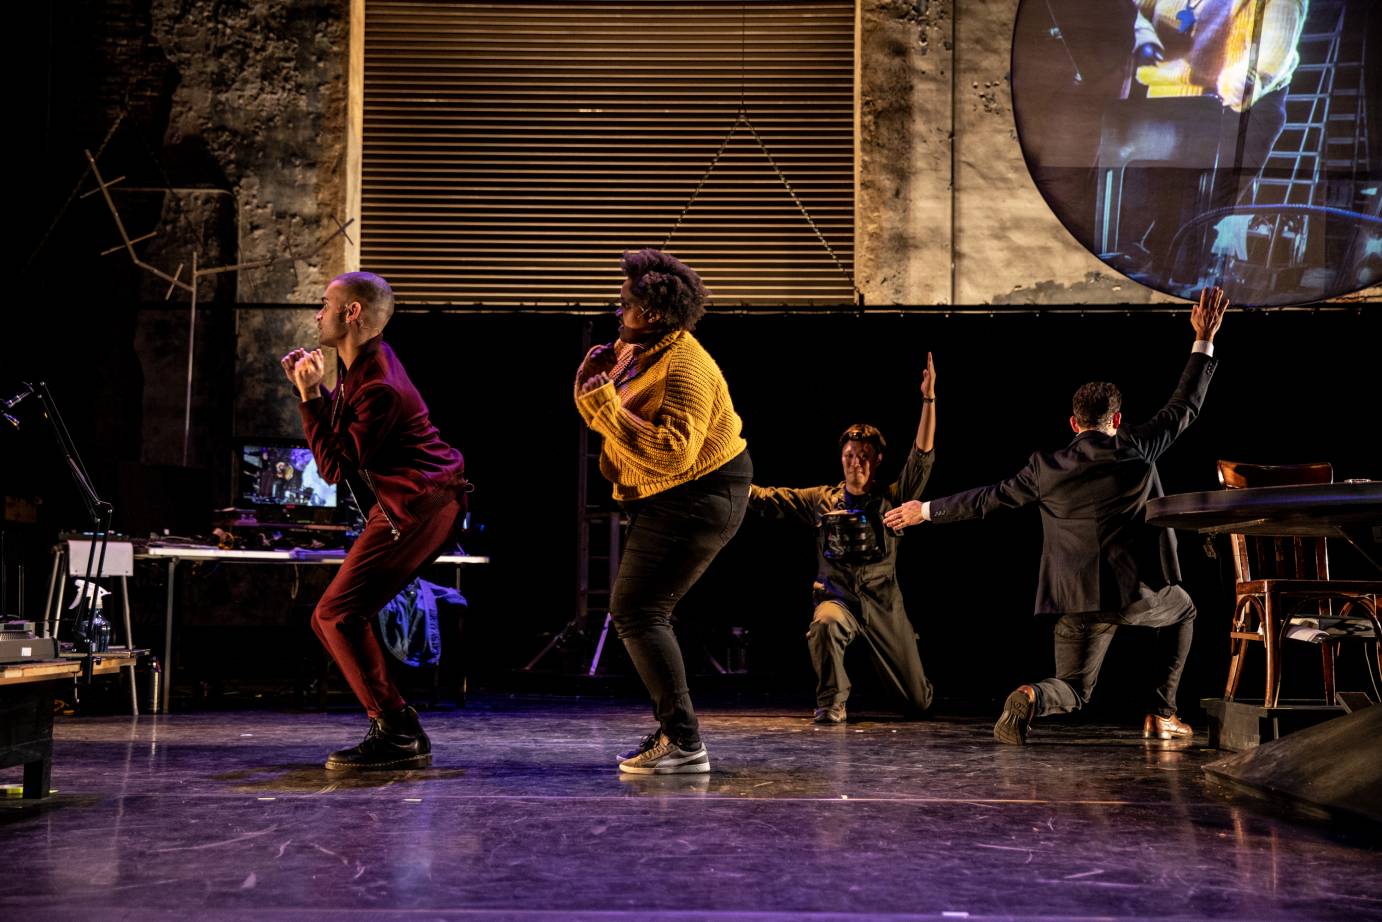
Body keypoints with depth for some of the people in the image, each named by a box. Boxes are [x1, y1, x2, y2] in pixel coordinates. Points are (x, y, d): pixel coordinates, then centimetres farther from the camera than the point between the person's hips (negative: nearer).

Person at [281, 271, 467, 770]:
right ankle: (398, 734, 14)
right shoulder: (363, 363, 11)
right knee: (333, 618, 11)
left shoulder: (380, 387, -21)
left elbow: (336, 467, -19)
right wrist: (313, 389, 11)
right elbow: (345, 428, 21)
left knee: (337, 615, -13)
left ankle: (398, 733, -8)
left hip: (416, 507, -11)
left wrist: (310, 397, -17)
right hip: (404, 504, 11)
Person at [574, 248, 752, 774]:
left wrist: (605, 405, -30)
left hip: (698, 499, -11)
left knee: (636, 612, -14)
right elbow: (607, 419, 16)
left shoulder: (685, 366, -22)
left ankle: (685, 744, -11)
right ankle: (672, 731, 25)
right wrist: (592, 382, -2)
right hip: (662, 500, 11)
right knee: (642, 613, 15)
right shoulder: (634, 352, 8)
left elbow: (672, 452, -32)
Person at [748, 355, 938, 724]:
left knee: (918, 703, 4)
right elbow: (769, 499, 1)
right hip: (837, 597, 0)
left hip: (883, 603, 0)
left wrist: (928, 399, -19)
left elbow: (922, 456, -10)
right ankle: (831, 702, -17)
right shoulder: (821, 500, 3)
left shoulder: (892, 498, -1)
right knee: (825, 624, -40)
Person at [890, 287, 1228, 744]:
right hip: (1137, 592, -1)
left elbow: (987, 498, 6)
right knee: (1183, 610, 33)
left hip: (1078, 601, 1)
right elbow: (1185, 406, 7)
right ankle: (1161, 714, 24)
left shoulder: (1047, 468, -1)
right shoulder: (1138, 449, -3)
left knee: (1073, 691, 16)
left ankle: (1033, 698, -22)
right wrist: (1204, 340, 16)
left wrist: (926, 510, 18)